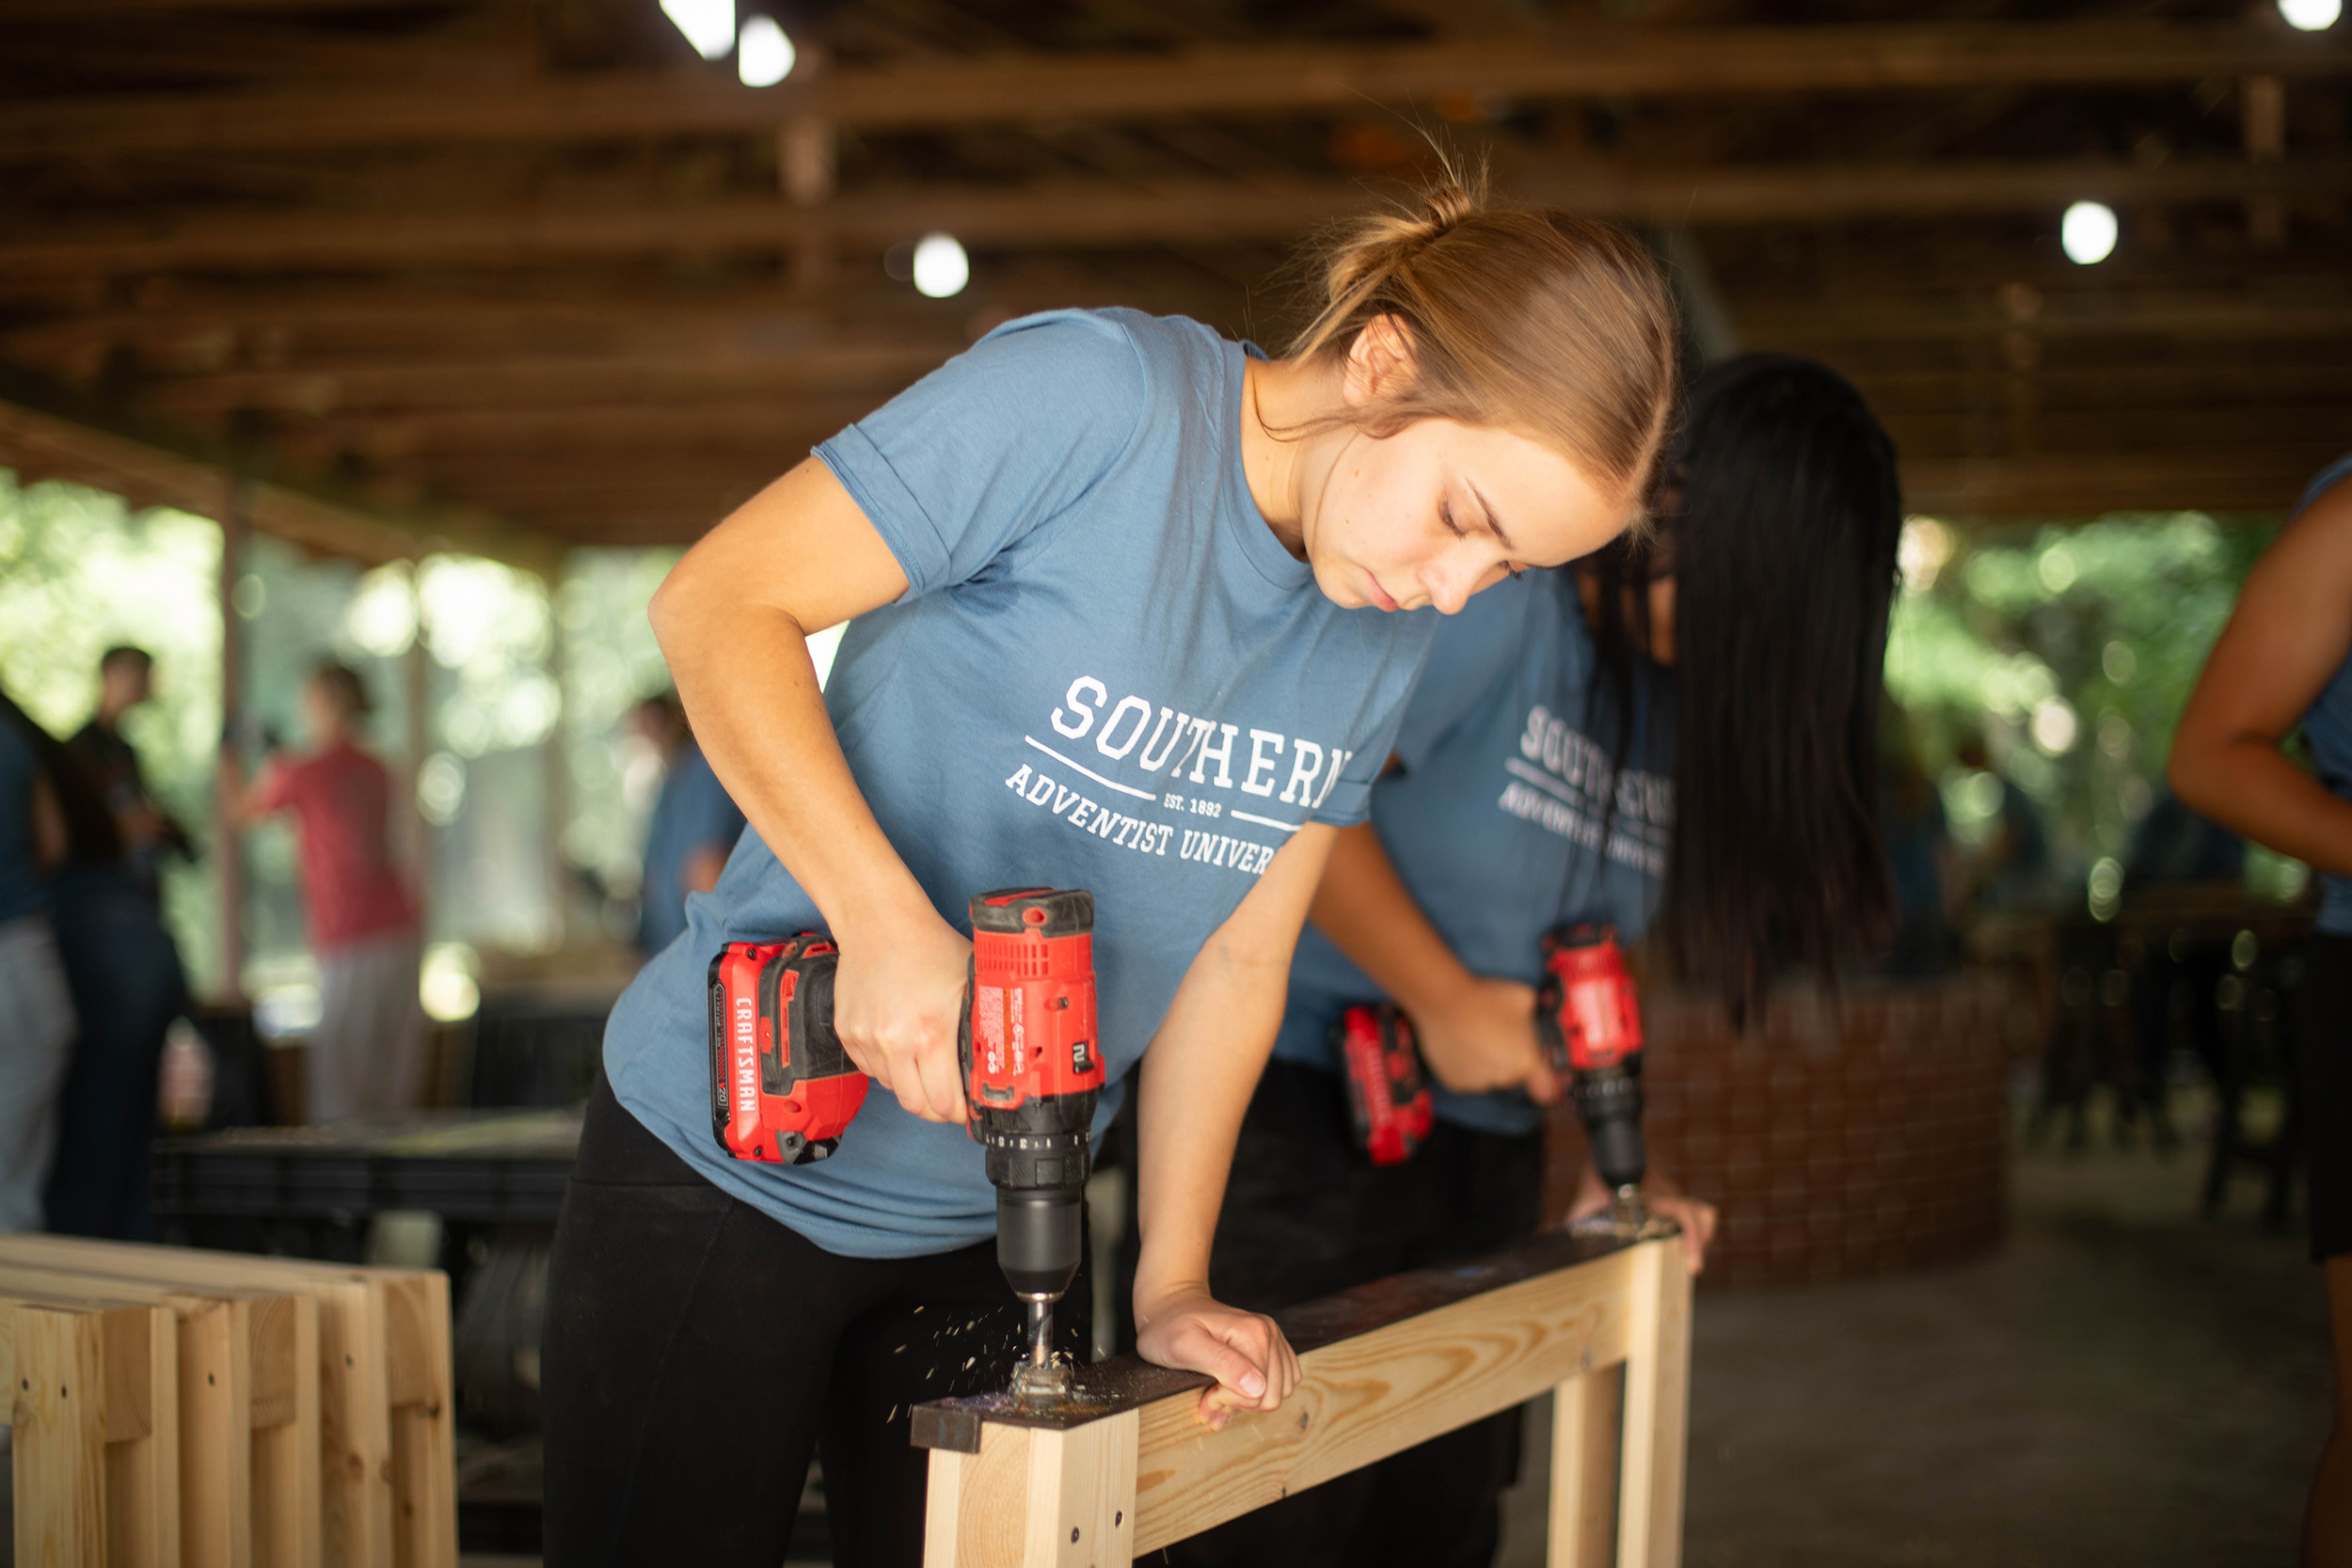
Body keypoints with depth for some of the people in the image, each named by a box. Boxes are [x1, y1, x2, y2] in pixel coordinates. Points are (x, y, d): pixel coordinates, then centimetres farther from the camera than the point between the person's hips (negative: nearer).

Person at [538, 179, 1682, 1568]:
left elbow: (1240, 955, 5)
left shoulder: (1392, 634, 0)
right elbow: (719, 604, -19)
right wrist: (885, 920, -30)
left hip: (991, 1227, 6)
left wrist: (1170, 1285, -1)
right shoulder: (1099, 397, -20)